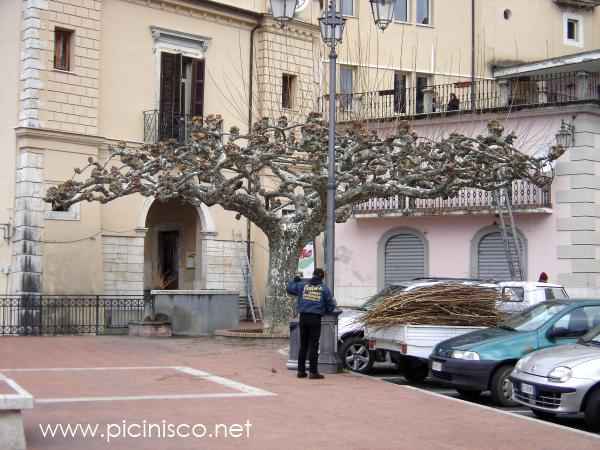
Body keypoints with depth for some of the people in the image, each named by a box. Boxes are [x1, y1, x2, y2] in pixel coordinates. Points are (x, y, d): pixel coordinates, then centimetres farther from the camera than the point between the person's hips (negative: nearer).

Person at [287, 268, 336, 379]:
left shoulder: (303, 285, 3)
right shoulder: (324, 289, -2)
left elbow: (289, 288, 14)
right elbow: (331, 305, 1)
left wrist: (296, 280, 30)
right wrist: (325, 310, 21)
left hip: (303, 317, 3)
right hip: (315, 319, -3)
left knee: (303, 345, 11)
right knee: (313, 346, 0)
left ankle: (301, 370, 14)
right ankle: (313, 372, -1)